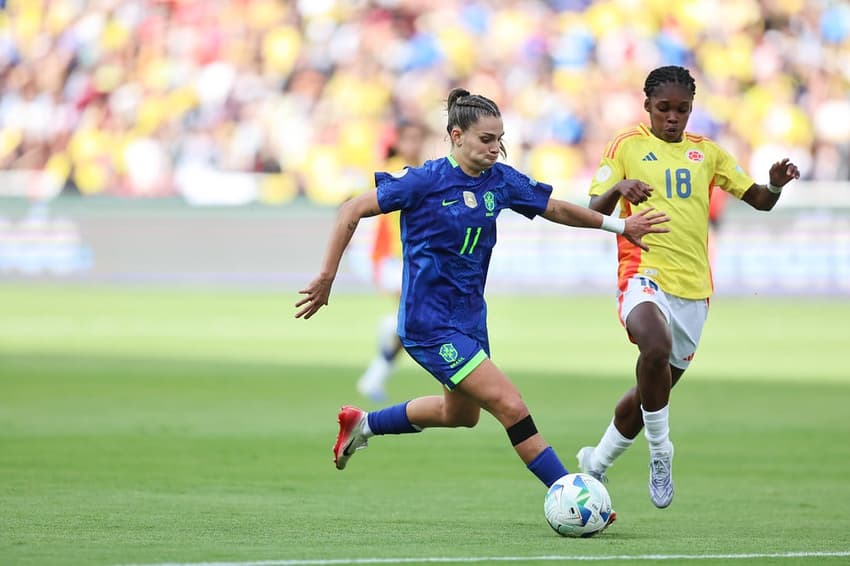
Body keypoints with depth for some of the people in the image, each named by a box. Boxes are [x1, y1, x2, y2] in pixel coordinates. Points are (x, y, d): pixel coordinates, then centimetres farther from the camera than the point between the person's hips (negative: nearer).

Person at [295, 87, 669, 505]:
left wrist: (618, 225, 8)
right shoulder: (426, 180, -17)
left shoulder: (500, 180, 0)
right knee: (510, 406, -15)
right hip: (429, 321, -9)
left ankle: (362, 424, 45)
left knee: (462, 414, 27)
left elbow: (556, 209, 14)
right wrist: (326, 277, -13)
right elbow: (352, 211, -12)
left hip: (469, 315, 9)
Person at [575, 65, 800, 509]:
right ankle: (660, 452, -18)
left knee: (654, 387, 12)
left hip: (693, 288, 5)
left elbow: (759, 200, 14)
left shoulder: (706, 153, 14)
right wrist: (618, 188, -25)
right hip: (644, 274, -5)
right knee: (656, 348, -36)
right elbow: (594, 212, -3)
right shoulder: (627, 147, 3)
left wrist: (776, 185, -10)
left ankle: (595, 463, 35)